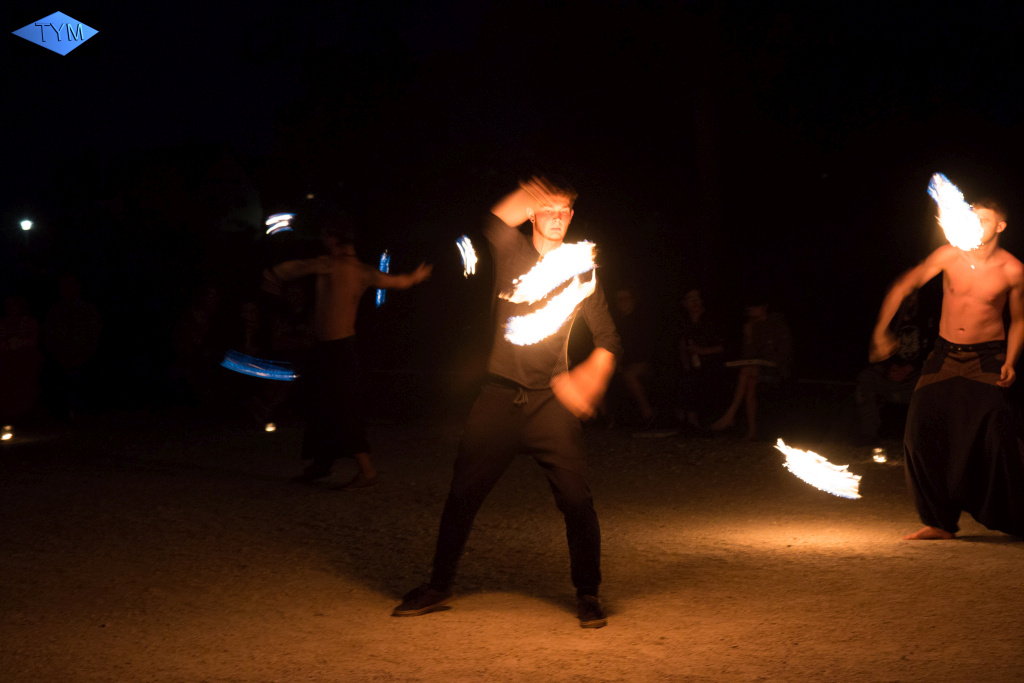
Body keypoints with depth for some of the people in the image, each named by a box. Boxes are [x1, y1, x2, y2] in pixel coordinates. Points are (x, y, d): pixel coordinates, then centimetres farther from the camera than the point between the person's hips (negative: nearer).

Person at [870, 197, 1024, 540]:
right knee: (922, 433, -4)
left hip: (987, 358, -3)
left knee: (996, 435, -19)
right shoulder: (950, 255, -6)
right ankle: (939, 522, 8)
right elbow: (903, 286, 3)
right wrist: (880, 331, -2)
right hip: (945, 355, 3)